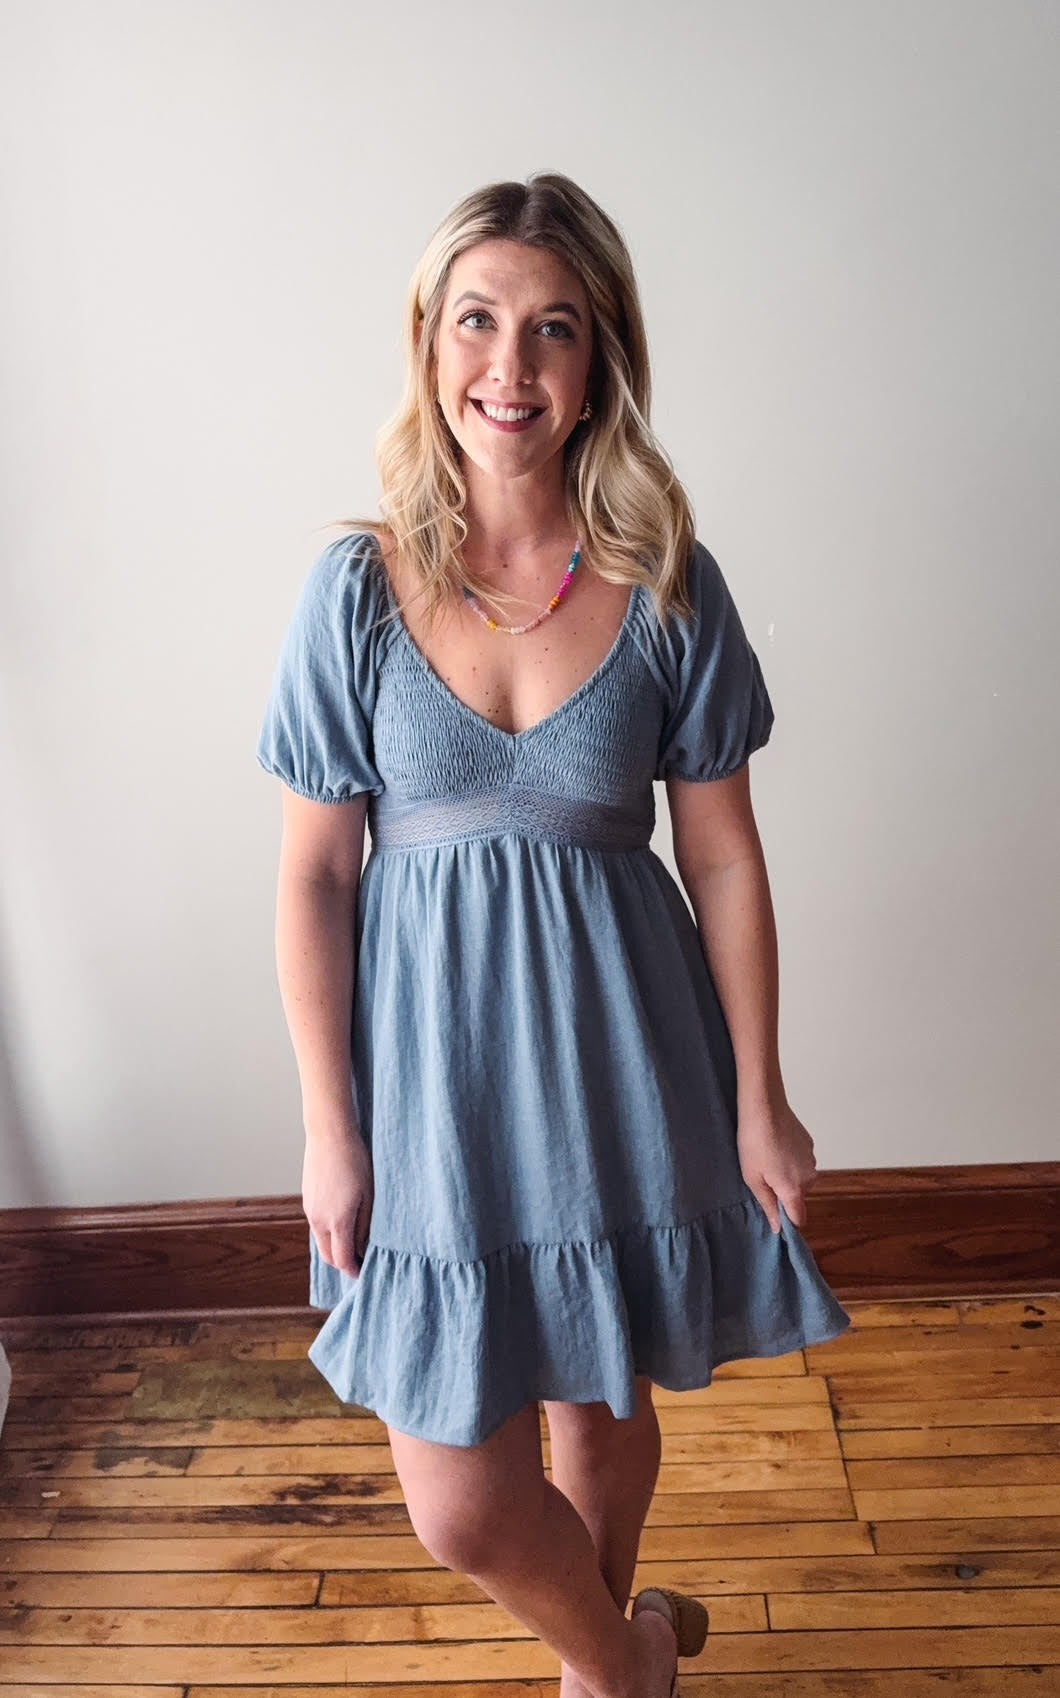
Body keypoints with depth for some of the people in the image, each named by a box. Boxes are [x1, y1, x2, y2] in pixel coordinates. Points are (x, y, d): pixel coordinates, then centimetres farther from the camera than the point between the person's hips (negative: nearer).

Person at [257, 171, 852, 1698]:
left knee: (604, 1399, 22)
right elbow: (315, 878, -5)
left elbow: (724, 858, -1)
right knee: (460, 1505, 4)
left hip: (618, 1049, 1)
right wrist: (330, 1131, -4)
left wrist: (759, 1100, 1)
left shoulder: (668, 585, -6)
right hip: (432, 1046, 0)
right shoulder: (359, 585, -8)